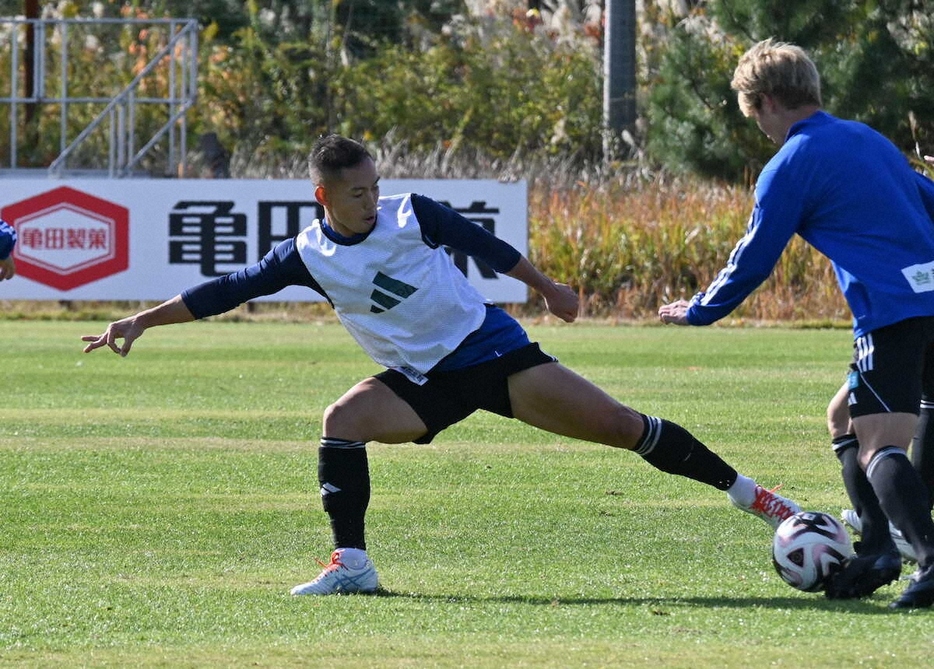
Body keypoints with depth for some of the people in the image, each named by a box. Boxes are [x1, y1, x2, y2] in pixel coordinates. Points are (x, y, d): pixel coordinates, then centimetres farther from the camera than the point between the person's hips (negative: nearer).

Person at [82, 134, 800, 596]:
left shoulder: (411, 215, -8)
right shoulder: (308, 256, -3)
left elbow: (487, 246, 6)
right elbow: (226, 291, 0)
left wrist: (547, 288, 16)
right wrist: (142, 321, -4)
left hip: (491, 347, -2)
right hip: (423, 383, 3)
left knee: (618, 425, -11)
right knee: (343, 419, -23)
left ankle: (741, 490, -4)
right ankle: (351, 565, -17)